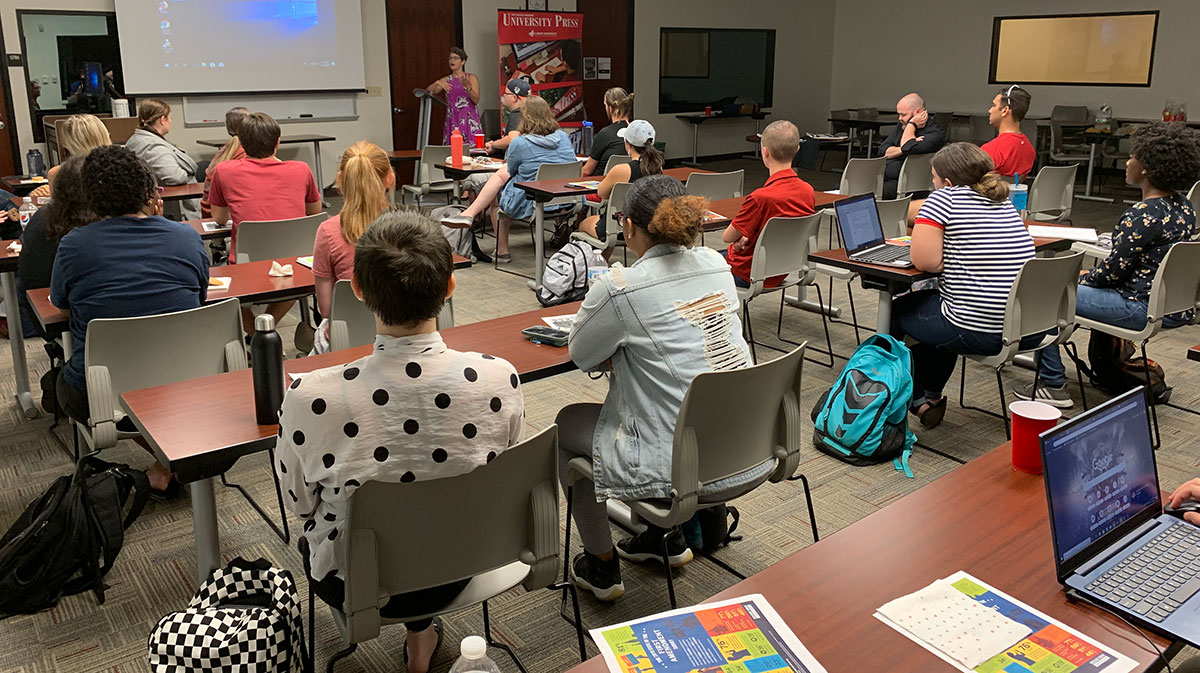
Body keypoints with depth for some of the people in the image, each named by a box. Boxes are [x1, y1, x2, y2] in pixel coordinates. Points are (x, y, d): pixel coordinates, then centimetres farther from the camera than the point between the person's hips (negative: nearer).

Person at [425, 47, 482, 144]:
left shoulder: (471, 78, 5)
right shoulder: (446, 80, 14)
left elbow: (476, 100, -6)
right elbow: (428, 92, 4)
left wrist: (467, 86, -21)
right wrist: (437, 83, -15)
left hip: (469, 121, -2)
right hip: (452, 121, 2)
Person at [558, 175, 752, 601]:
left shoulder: (621, 288, -19)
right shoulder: (716, 265, 2)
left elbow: (580, 356, -2)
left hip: (687, 469, -7)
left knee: (567, 424, 19)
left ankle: (602, 568, 30)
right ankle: (669, 535, 43)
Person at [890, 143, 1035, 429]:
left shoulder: (944, 198, -9)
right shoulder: (1004, 202, 14)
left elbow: (925, 260, -16)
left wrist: (944, 261, 2)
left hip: (978, 332, -8)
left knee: (898, 310, 17)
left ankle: (916, 399, 31)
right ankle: (931, 396, 39)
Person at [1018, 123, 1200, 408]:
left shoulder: (1144, 214, -23)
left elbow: (1113, 269, -18)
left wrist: (1082, 278, 2)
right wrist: (1090, 275, 15)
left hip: (1143, 308, -9)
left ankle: (1053, 386, 2)